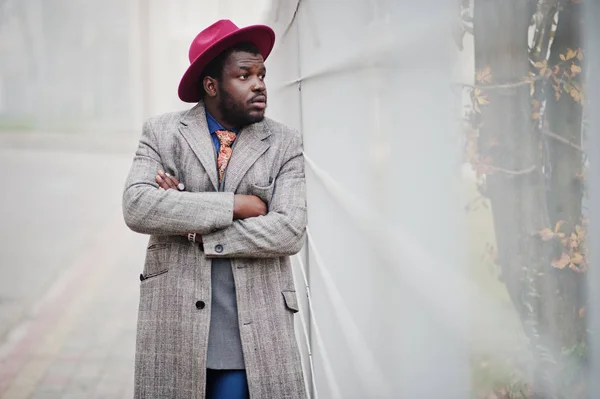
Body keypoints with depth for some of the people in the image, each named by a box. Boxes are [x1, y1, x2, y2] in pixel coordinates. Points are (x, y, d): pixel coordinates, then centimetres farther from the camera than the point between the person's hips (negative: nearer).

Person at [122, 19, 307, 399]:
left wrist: (198, 232, -12)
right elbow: (136, 207, -12)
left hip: (256, 336, 0)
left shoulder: (284, 144, 3)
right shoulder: (161, 133, 4)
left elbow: (290, 231, -8)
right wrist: (237, 204, -14)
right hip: (175, 327, 0)